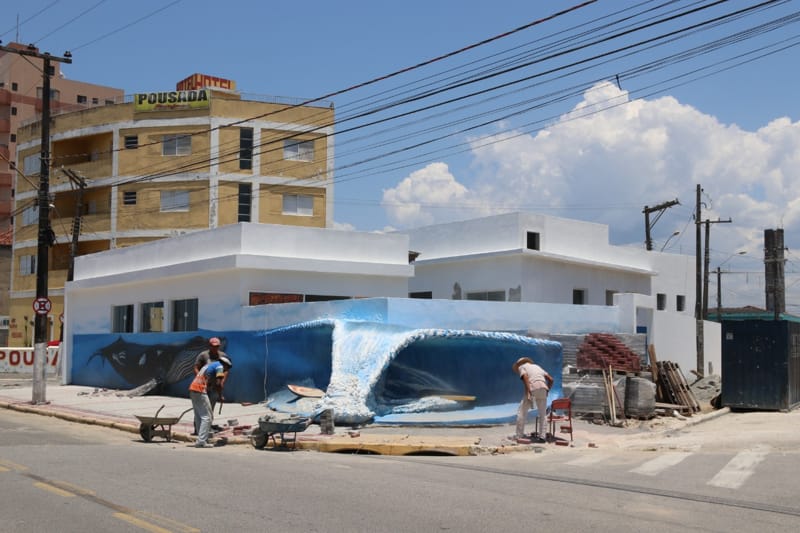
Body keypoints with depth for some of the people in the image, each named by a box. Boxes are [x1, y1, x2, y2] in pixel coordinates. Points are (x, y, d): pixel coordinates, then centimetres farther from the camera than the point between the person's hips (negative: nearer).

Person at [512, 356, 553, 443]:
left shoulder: (522, 367, 16)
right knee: (542, 413, 15)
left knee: (522, 413, 6)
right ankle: (541, 435, 9)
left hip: (532, 388, -4)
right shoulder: (537, 366, 32)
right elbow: (550, 379, 22)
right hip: (543, 388, 4)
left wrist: (528, 393, -14)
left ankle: (519, 436, 6)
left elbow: (525, 378, -7)